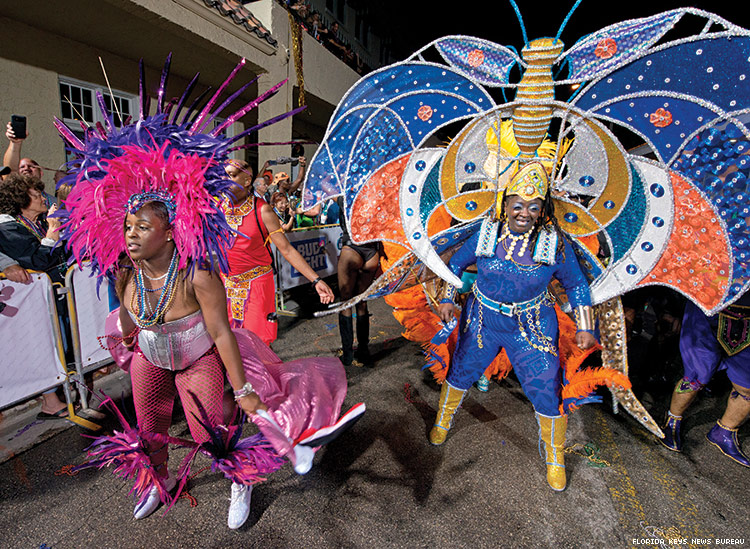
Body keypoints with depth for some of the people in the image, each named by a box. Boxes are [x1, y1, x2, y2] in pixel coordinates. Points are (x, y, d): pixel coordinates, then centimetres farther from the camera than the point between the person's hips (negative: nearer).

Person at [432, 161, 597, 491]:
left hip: (532, 327, 0)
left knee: (546, 392, 2)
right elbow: (457, 263, 4)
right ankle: (443, 421, 47)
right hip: (482, 320, 1)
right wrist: (448, 299, 2)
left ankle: (554, 459, 32)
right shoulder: (486, 234, -11)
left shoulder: (555, 243, -12)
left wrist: (584, 327, 0)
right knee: (461, 372, 16)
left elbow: (576, 285, 1)